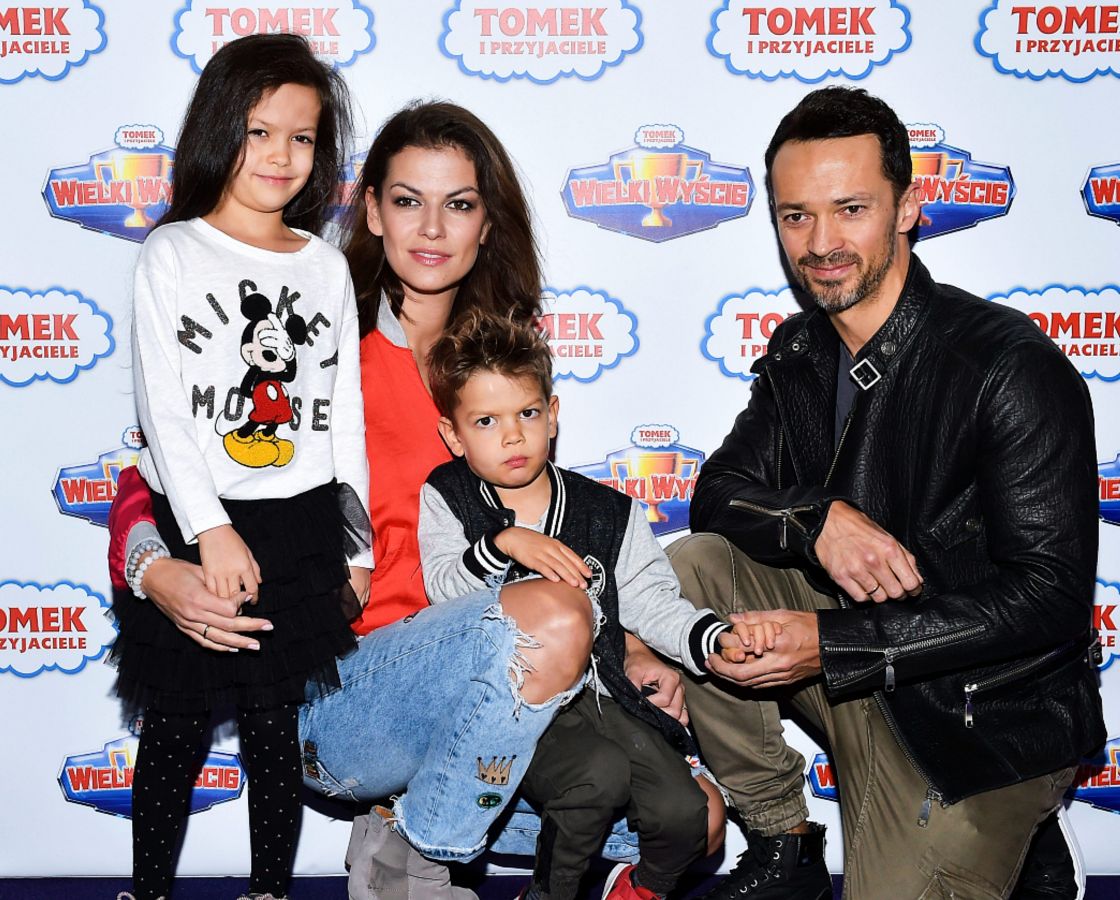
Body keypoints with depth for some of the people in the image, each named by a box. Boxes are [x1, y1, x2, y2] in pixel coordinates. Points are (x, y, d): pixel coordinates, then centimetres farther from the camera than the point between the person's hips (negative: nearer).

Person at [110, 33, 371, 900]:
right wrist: (211, 532, -17)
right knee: (176, 729, 9)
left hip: (299, 531, 2)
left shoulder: (326, 266, 7)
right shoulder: (173, 253, -2)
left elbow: (344, 413, 9)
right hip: (189, 526, -2)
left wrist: (355, 545, 8)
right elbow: (163, 406, -9)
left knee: (275, 729, 11)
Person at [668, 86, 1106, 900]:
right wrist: (816, 518, -23)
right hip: (849, 651, 6)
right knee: (680, 573, -13)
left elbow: (1049, 598, -23)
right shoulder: (799, 353, 2)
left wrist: (830, 646, -28)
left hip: (986, 716, -5)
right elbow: (719, 492, 1)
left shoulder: (1015, 368, -21)